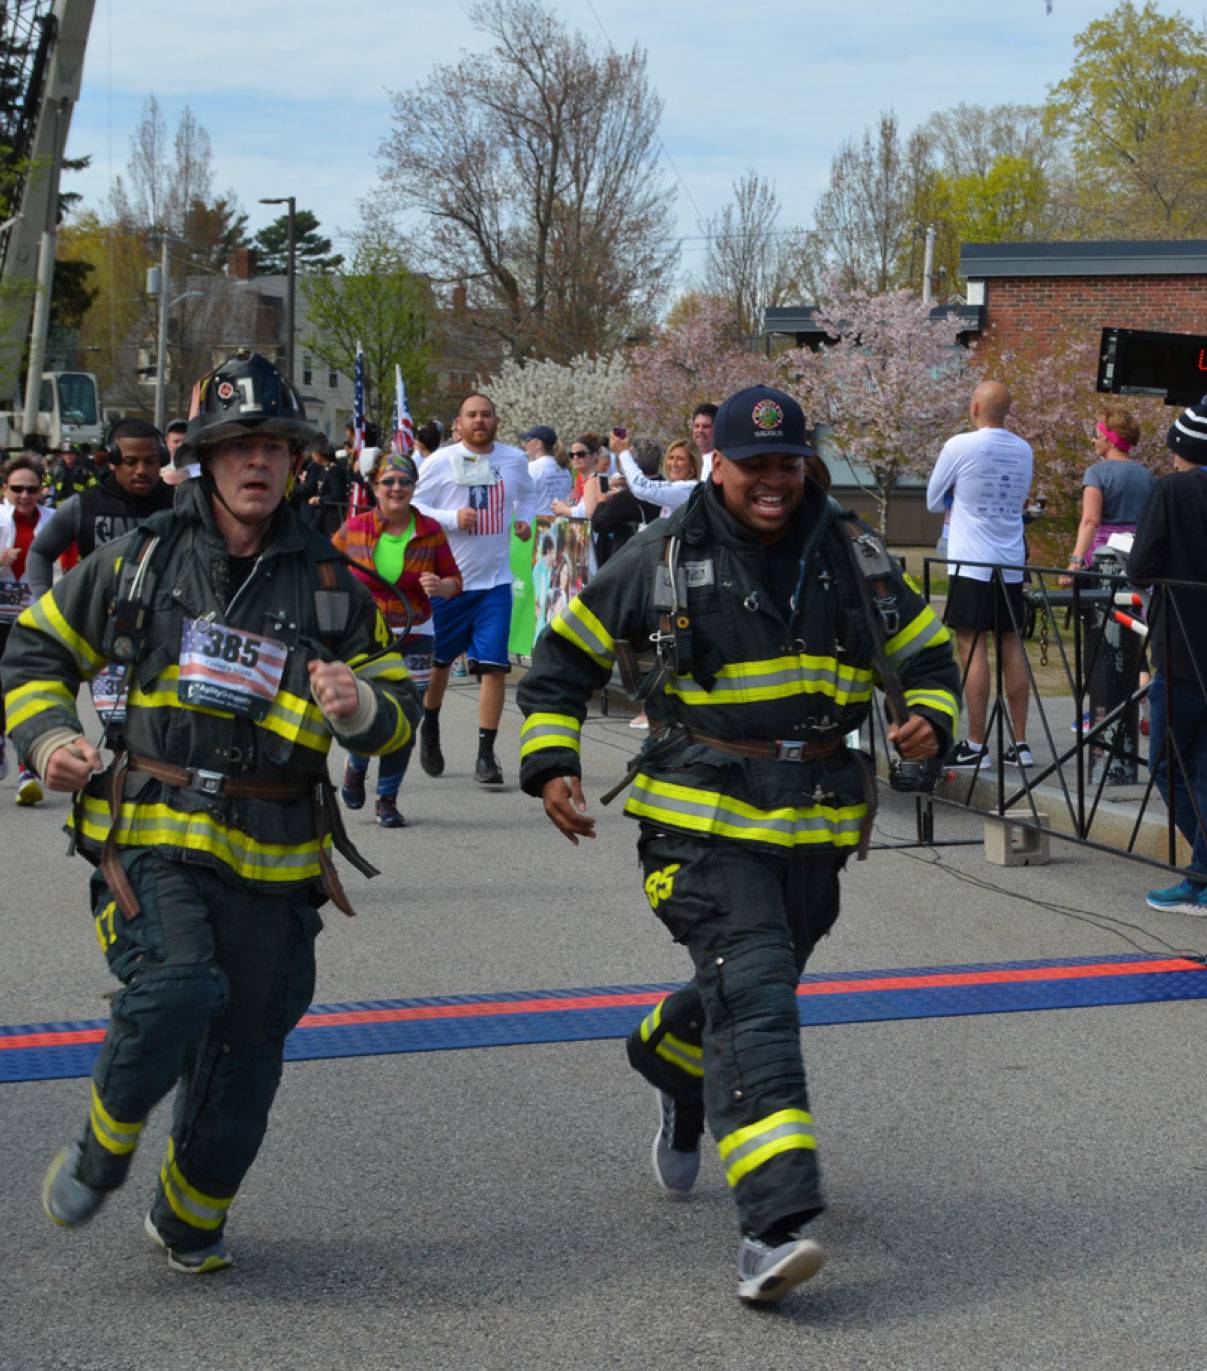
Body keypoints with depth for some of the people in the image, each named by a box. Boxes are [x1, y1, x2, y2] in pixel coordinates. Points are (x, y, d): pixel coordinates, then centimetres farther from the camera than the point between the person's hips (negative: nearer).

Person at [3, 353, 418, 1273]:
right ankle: (102, 1147, 3)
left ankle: (192, 1220, 30)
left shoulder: (332, 583, 9)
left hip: (274, 853, 3)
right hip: (151, 833, -2)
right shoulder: (142, 559, 5)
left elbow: (399, 706, 13)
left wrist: (358, 705, -11)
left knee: (247, 1043, 6)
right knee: (178, 987, -27)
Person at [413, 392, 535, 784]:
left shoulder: (515, 460, 5)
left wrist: (524, 519, 7)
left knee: (494, 665, -8)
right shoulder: (440, 462, -5)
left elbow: (527, 493, 26)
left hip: (495, 579, 2)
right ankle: (430, 729, 39)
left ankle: (486, 755, -3)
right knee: (438, 660, 12)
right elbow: (414, 507, -4)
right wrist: (452, 518, -19)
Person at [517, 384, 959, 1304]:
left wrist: (931, 718, -3)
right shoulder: (665, 558, -1)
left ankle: (671, 1065, 55)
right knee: (752, 994, -20)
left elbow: (928, 653, 18)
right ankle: (776, 1224, -26)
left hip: (815, 826, 4)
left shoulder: (849, 555, 7)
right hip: (704, 821, -4)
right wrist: (550, 763, -3)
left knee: (754, 988, 18)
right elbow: (564, 656, 8)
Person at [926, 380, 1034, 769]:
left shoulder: (960, 446, -8)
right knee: (1012, 646, 8)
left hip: (971, 564, -5)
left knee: (972, 647, -4)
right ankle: (1019, 742, 9)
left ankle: (975, 744, -5)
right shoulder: (1023, 450, 9)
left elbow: (933, 502, 3)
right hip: (1012, 564, 5)